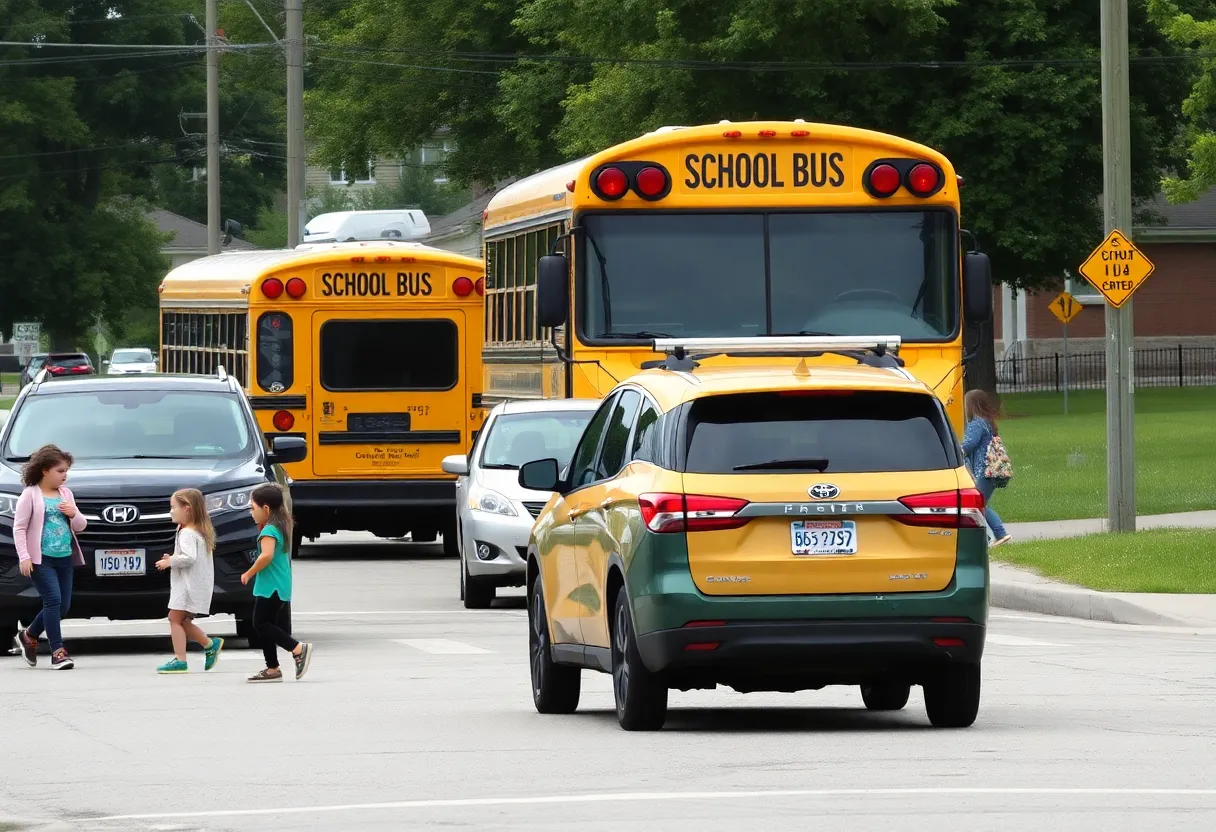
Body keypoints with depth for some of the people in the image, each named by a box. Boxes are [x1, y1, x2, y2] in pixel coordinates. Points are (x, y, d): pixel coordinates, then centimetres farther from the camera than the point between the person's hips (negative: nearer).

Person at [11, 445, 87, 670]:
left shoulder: (65, 494, 14)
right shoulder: (31, 494, -4)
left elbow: (80, 526, 18)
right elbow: (19, 528, -7)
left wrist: (73, 514, -5)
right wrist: (24, 556, -16)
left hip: (65, 558, 6)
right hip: (41, 558, -6)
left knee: (63, 606, 6)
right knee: (53, 600, -16)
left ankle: (28, 636, 26)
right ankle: (58, 652, -13)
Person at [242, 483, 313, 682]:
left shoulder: (269, 530, -17)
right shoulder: (280, 526, 14)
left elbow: (267, 555, -31)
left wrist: (249, 573, -20)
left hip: (270, 587, -10)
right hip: (280, 588, 10)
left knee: (261, 624, -9)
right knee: (265, 625, 13)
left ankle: (298, 649, -16)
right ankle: (272, 668, 15)